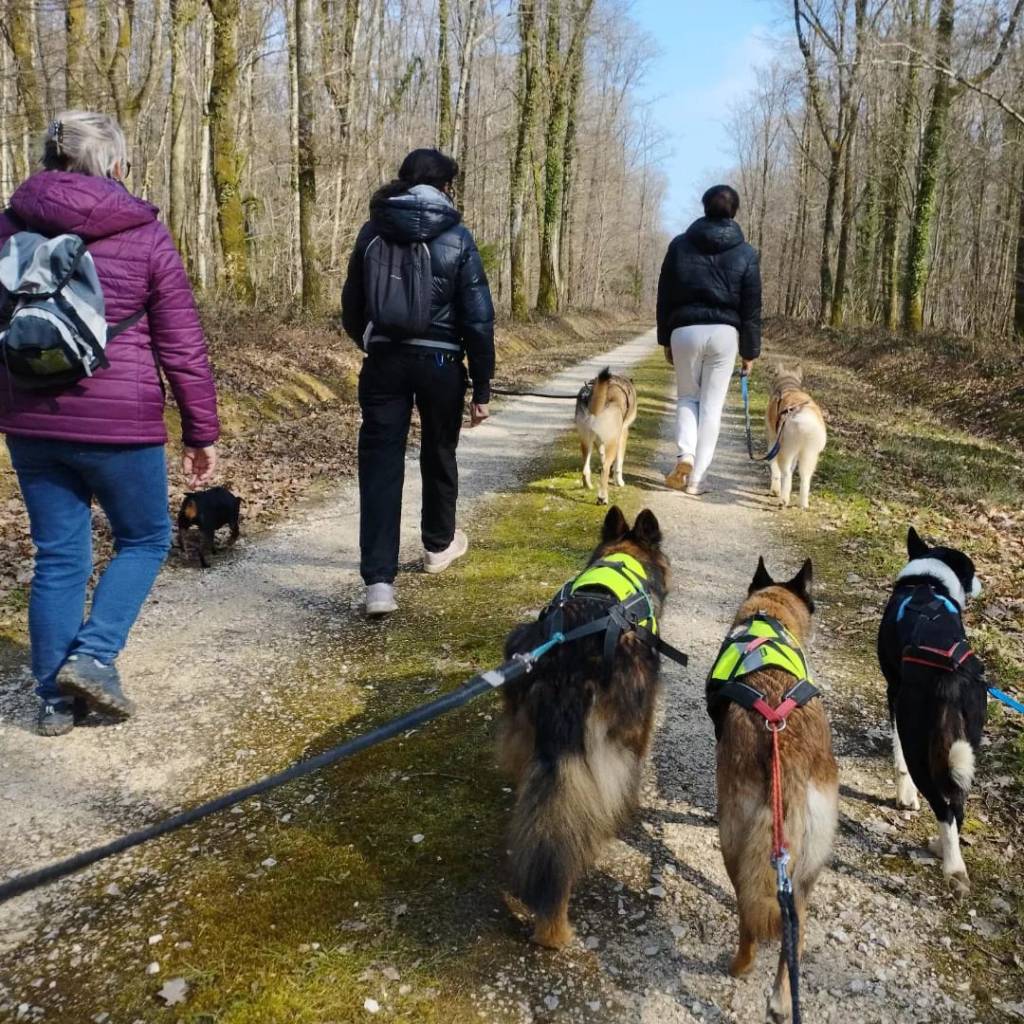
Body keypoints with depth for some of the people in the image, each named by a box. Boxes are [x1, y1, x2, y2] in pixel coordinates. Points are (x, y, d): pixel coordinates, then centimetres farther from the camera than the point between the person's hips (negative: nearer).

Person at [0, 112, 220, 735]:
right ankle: (94, 655, 2)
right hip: (119, 424, -4)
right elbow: (183, 347, -5)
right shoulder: (144, 235, -4)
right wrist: (202, 433, 2)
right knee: (146, 539, 16)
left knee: (58, 558, 13)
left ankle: (57, 698, 20)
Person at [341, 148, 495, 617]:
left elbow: (351, 306, 10)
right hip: (440, 362, -1)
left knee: (380, 463, 0)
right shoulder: (456, 237, -4)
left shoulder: (372, 232, 3)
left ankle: (378, 580, -8)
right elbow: (478, 317, -7)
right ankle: (439, 545, 40)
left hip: (384, 361, 1)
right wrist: (482, 387, -1)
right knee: (439, 454, 20)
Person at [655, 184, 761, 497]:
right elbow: (751, 309, 3)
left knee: (688, 397, 18)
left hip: (685, 330, 1)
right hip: (724, 333, -1)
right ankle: (697, 479, 6)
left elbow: (664, 297, 7)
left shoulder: (680, 245, 4)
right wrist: (750, 351, 10)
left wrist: (665, 339, 14)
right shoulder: (745, 254, 2)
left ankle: (685, 454, -7)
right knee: (712, 406, 6)